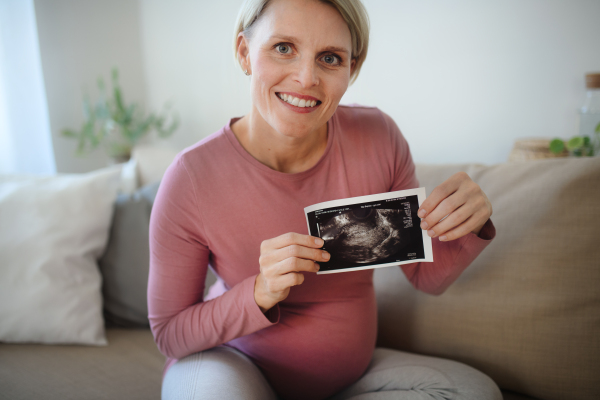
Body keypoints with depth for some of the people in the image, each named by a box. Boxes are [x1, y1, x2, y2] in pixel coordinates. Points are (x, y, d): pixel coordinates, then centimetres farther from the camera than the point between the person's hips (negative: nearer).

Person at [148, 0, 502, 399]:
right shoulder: (191, 178, -24)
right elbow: (169, 332, -13)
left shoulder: (379, 139, -15)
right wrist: (259, 294, -31)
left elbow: (427, 276, -4)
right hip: (233, 363, -3)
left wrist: (470, 228, -26)